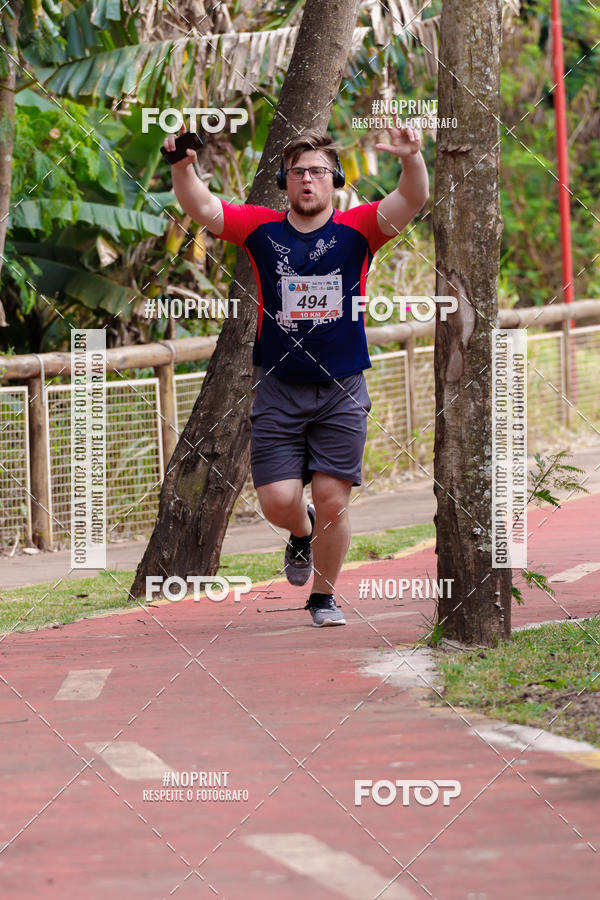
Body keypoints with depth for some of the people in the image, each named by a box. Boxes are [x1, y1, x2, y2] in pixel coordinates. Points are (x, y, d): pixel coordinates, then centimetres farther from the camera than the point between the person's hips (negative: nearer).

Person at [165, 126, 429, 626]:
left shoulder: (357, 229, -2)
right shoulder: (262, 228, 2)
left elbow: (412, 200, -16)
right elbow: (201, 206, -7)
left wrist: (412, 158, -37)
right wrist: (183, 167, -27)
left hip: (342, 392, -1)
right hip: (280, 391, 1)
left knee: (332, 499, -2)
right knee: (278, 501, -4)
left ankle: (324, 596, 19)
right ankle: (301, 532, 33)